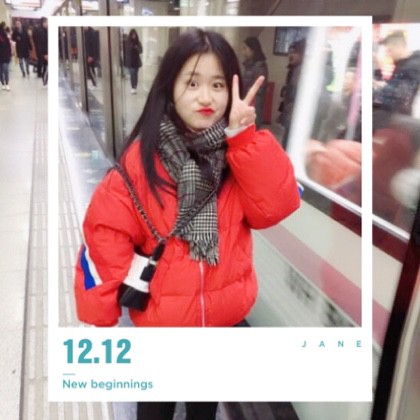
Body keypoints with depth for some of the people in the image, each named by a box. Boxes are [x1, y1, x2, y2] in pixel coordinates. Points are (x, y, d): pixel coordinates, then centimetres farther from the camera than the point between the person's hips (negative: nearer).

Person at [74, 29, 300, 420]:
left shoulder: (243, 153, -8)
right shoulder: (141, 158, -17)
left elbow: (276, 207, -21)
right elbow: (107, 232, -15)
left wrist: (244, 136, -28)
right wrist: (99, 314, -14)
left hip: (225, 317, 3)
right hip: (160, 320, -2)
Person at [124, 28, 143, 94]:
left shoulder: (138, 42, 4)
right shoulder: (127, 42, -5)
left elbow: (141, 51, 0)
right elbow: (126, 51, -6)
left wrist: (137, 48, -17)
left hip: (136, 60, 3)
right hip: (130, 61, -3)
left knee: (136, 74, 6)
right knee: (132, 74, -10)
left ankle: (135, 87, 13)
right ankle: (133, 88, -11)